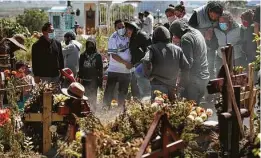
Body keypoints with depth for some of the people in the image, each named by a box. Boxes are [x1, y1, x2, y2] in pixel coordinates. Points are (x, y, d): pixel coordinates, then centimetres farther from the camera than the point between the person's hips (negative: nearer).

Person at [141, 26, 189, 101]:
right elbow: (186, 67, 7)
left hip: (157, 86, -4)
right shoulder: (177, 50, 7)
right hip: (171, 87, 4)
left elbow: (146, 61, -22)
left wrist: (149, 75, -8)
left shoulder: (153, 48, -5)